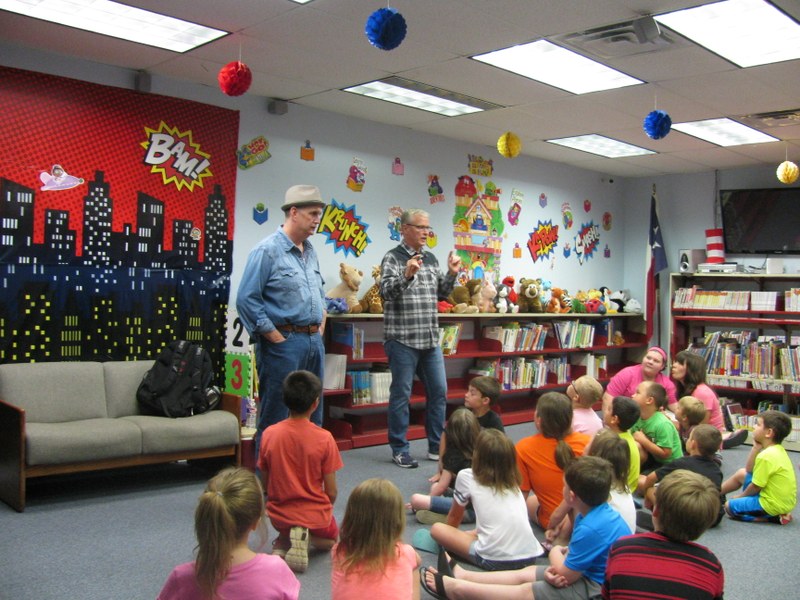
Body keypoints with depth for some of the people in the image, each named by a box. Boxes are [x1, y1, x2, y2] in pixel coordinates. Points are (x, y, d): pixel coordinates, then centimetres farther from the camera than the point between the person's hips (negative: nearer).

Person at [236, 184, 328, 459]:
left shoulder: (310, 251, 14)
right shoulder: (268, 250, -11)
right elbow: (247, 299, -15)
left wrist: (321, 321, 14)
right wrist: (274, 336, -15)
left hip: (314, 341, 8)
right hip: (284, 342, -8)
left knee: (313, 416, 16)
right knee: (276, 418, 0)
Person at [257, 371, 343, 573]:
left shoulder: (269, 434, -10)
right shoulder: (324, 438, -17)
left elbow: (265, 485, -2)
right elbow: (331, 492, -11)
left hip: (279, 515, 2)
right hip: (315, 515, -2)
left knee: (284, 528, 37)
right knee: (330, 539, 31)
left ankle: (283, 542, 2)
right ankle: (308, 536, -3)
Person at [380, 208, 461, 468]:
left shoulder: (431, 259, 14)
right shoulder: (393, 258, -5)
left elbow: (441, 294, 18)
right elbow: (387, 291, -17)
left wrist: (451, 274, 3)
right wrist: (407, 275, -32)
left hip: (430, 339, 7)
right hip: (402, 339, -6)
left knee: (438, 392, 9)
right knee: (401, 394, 1)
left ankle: (437, 446, 21)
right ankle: (400, 450, 11)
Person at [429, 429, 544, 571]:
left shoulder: (466, 477, 6)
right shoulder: (513, 481, 18)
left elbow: (454, 517, 20)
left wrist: (450, 533, 39)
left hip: (494, 561, -5)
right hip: (529, 557, 5)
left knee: (437, 529, 11)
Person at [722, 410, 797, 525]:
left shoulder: (766, 456, -26)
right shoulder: (777, 450, 4)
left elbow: (755, 487, -17)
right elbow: (749, 470, 10)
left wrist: (740, 496, 2)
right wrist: (756, 448, -2)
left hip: (773, 505, -10)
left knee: (729, 506, 1)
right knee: (741, 473, 20)